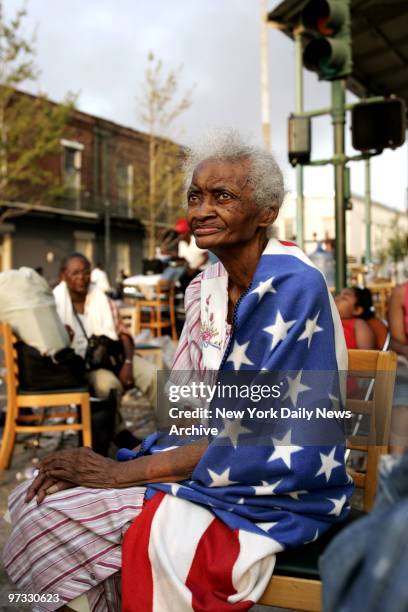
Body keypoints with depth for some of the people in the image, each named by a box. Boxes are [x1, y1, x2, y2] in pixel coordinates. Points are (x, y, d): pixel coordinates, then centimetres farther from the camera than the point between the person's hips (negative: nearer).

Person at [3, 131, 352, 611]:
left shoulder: (294, 287, -17)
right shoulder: (204, 288, 7)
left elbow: (252, 433, -19)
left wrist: (124, 472, -18)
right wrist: (108, 460, -9)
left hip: (277, 487, -7)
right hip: (204, 460, 7)